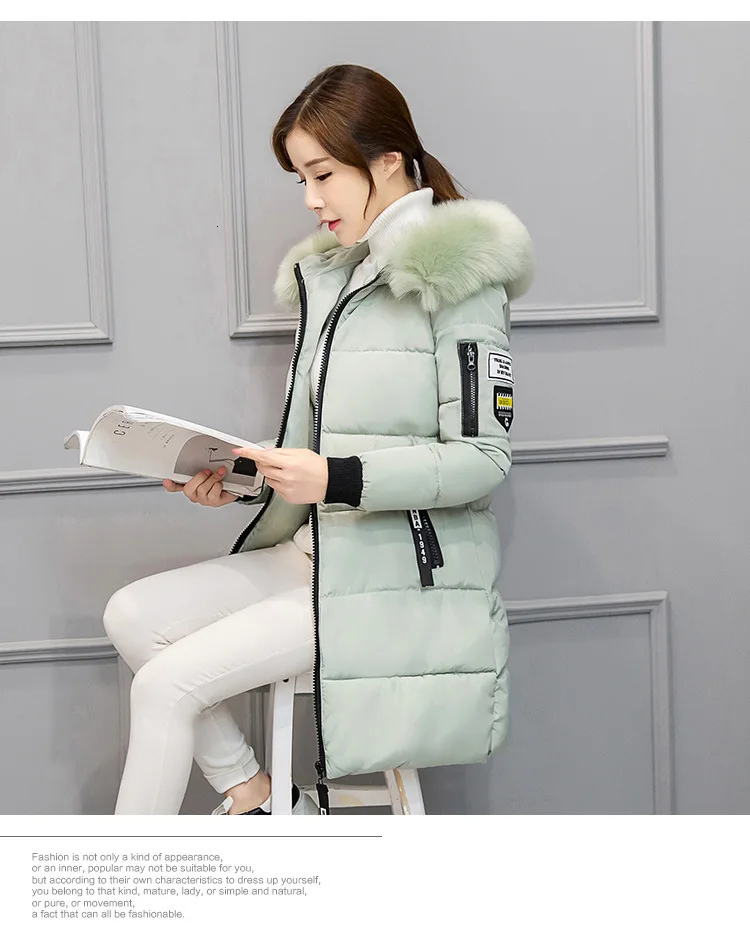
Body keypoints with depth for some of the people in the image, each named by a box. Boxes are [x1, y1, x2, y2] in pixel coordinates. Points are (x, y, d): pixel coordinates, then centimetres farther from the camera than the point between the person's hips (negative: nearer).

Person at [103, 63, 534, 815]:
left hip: (401, 575, -8)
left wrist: (338, 479, -25)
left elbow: (483, 457, -16)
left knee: (169, 683, -15)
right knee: (133, 614, -3)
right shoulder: (328, 275, 14)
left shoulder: (453, 275, -11)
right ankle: (253, 798, 4)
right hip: (316, 551, 9)